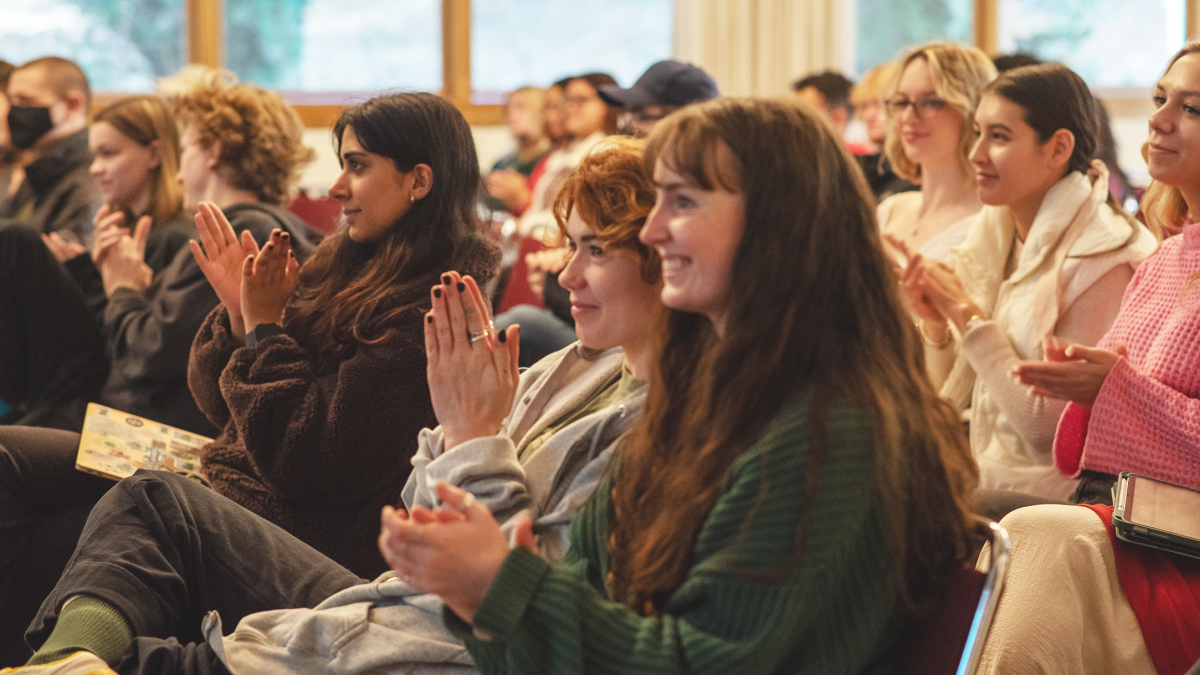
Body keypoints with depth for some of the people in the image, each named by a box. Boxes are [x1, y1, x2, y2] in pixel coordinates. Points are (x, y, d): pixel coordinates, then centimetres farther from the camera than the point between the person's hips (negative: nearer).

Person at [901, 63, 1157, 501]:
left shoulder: (1102, 259, -14)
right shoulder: (996, 234, 9)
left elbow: (1049, 428, -19)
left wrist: (969, 317, -15)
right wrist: (935, 324, -5)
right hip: (980, 482, 7)